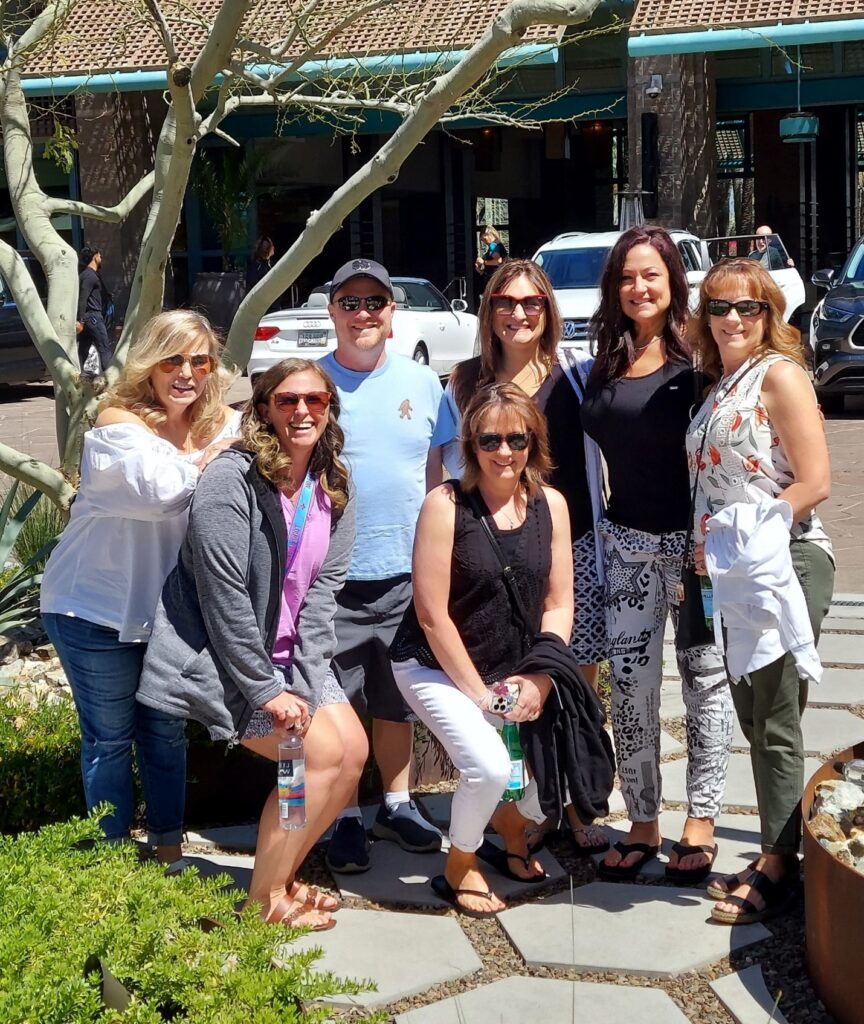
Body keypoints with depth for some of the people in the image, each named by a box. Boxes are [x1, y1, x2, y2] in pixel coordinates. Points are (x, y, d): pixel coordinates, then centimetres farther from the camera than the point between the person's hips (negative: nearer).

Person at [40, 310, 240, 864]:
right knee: (110, 738, 6)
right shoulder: (118, 422, -19)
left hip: (169, 606, 5)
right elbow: (162, 491, -35)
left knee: (167, 731, 15)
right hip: (97, 607, -5)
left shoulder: (225, 424, -1)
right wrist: (213, 459, -22)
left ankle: (169, 848, 30)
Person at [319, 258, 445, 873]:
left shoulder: (423, 383, 6)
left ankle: (398, 805, 30)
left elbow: (442, 475, 10)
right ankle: (345, 820, 17)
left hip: (406, 575, 2)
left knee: (398, 700, 15)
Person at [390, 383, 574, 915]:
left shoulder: (550, 504, -2)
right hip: (435, 667, -5)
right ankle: (459, 870, 5)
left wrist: (540, 679, -11)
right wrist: (478, 692, -14)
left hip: (517, 672, 5)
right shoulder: (446, 504, -16)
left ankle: (512, 822, 28)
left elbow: (559, 604, 2)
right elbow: (432, 615, -16)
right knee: (490, 767, -26)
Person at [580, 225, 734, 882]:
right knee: (630, 686, 7)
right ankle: (643, 824, 19)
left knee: (706, 678, 6)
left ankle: (702, 823, 17)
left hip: (695, 542, -5)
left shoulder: (697, 356, -8)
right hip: (627, 543, 5)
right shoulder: (606, 364, 9)